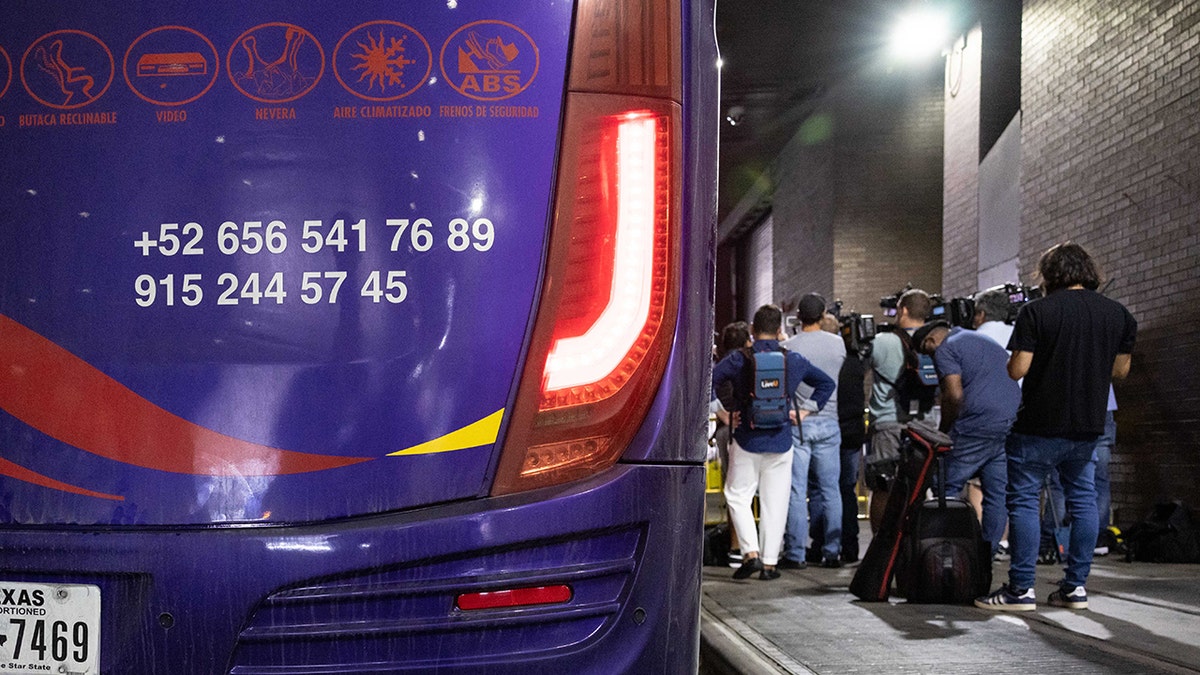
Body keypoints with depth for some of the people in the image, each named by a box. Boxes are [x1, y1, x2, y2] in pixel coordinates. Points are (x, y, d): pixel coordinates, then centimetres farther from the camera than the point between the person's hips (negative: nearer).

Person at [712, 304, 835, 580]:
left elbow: (708, 381, -13)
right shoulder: (794, 360, 3)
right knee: (775, 503, 7)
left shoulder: (739, 359, -6)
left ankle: (751, 552, -3)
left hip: (746, 439, -2)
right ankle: (770, 563, 9)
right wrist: (804, 412, 13)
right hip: (780, 442, 2)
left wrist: (724, 412, -4)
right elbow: (826, 383, 14)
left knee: (738, 496, 10)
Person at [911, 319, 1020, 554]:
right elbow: (1012, 376, 26)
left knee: (948, 488, 0)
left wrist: (943, 431, 0)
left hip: (978, 426, -8)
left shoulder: (946, 349, -1)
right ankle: (990, 551, 9)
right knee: (998, 492, 8)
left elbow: (954, 395, -12)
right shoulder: (989, 342, 26)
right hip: (1012, 423, 8)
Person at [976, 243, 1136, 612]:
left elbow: (1017, 370, -14)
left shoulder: (1036, 312, -11)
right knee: (1083, 501, 13)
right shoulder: (1119, 314, 4)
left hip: (1040, 425, -5)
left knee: (1023, 501, 2)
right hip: (1089, 425, 5)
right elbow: (1120, 370, 12)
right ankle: (1076, 587, 15)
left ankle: (1021, 588, 0)